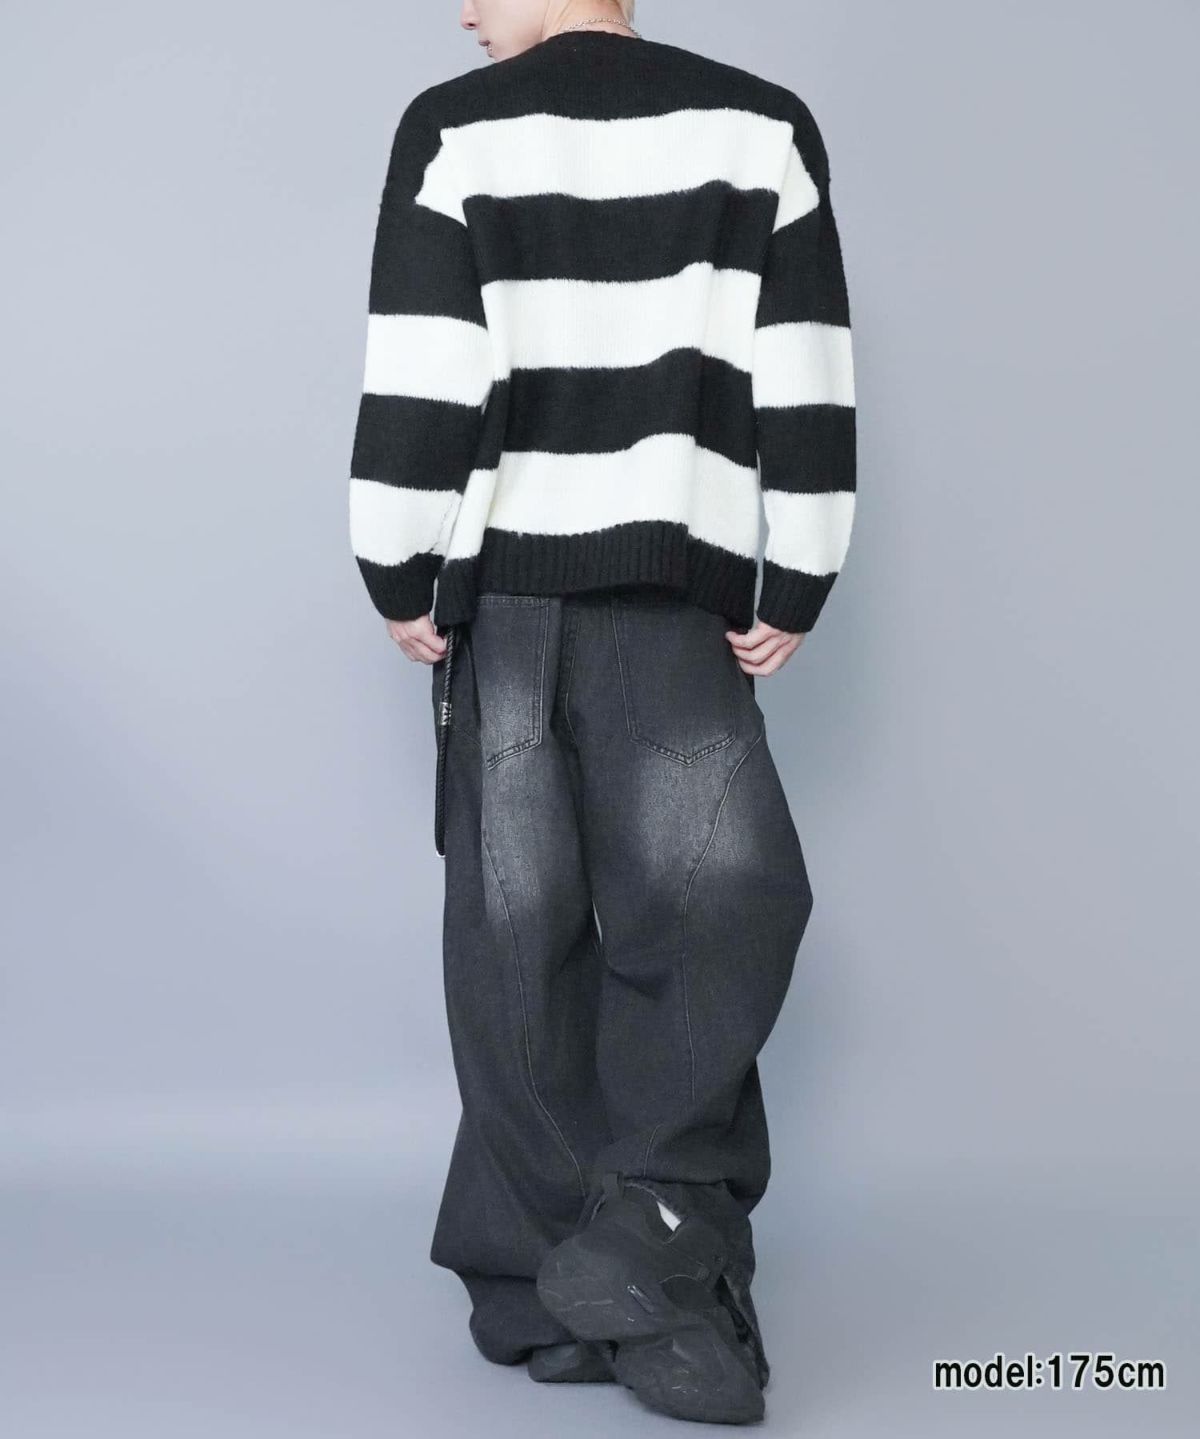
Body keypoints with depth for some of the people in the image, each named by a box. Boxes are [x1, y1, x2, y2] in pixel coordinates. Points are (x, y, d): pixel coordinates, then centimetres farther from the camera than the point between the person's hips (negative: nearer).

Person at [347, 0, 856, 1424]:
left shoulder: (454, 130, 1)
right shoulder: (762, 126, 5)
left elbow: (415, 383, -5)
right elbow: (807, 387, 2)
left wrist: (398, 581, 4)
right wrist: (796, 588, 6)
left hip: (499, 592, 1)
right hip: (680, 600, 0)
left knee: (514, 935, 4)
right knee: (720, 902, 0)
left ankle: (541, 1287, 10)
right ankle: (642, 1251, -9)